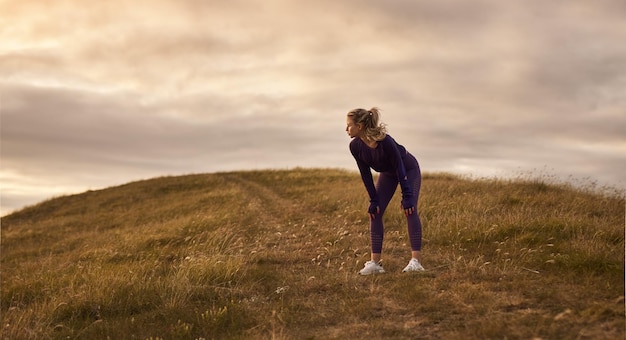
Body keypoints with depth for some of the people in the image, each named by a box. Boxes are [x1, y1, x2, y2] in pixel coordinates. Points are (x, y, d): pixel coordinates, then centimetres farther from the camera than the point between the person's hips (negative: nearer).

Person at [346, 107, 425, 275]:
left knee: (410, 209, -20)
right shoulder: (355, 146, -22)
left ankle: (416, 261, -21)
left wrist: (407, 197, -26)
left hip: (409, 169, -6)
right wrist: (374, 201, -12)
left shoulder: (386, 142, -38)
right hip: (387, 174, 6)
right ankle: (375, 263, -3)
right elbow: (365, 174, -12)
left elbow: (400, 169, -29)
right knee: (375, 212, -5)